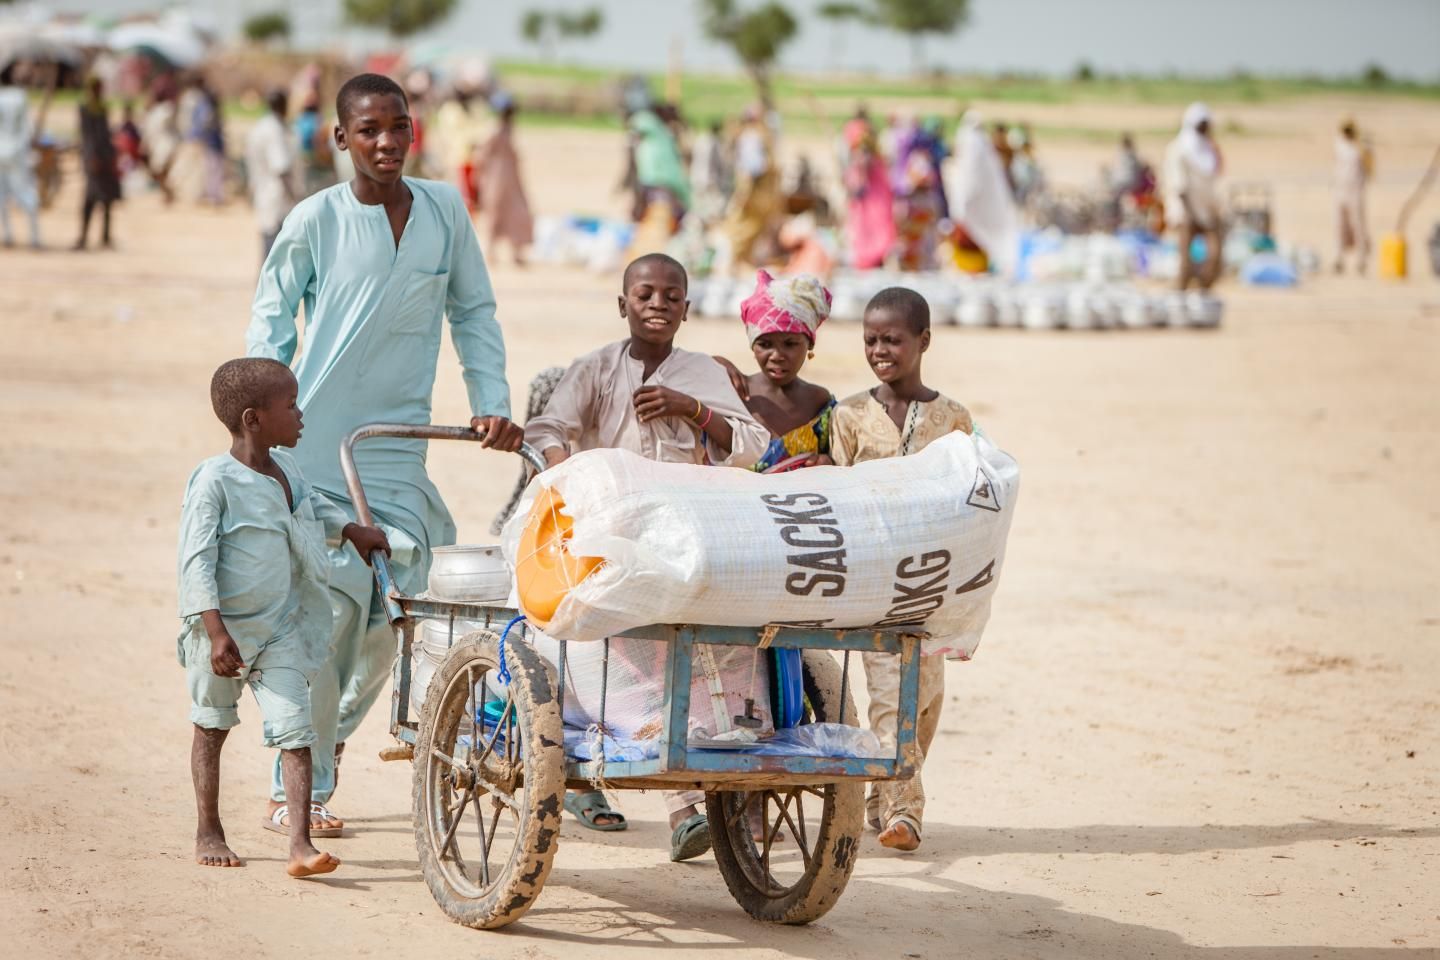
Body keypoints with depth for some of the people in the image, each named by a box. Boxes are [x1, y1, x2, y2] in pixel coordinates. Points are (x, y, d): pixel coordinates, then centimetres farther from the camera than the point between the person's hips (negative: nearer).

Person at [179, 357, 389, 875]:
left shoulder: (286, 469, 4)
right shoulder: (215, 480, -19)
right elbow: (196, 560, -21)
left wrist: (350, 528, 22)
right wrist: (216, 631, -26)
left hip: (281, 627, 5)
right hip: (224, 628, -5)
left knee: (295, 730, -8)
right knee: (212, 726, 15)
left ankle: (300, 845, -12)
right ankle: (208, 832, 30)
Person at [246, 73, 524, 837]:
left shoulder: (445, 210, 4)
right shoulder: (316, 220, -5)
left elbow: (473, 312, 13)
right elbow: (271, 315, 5)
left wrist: (491, 402, 5)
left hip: (398, 447, 4)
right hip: (315, 440, -3)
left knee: (388, 616, 3)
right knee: (331, 607, -9)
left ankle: (326, 741, 27)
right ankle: (301, 786, 3)